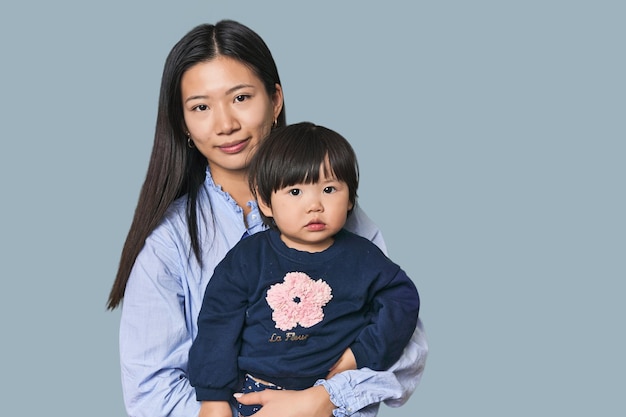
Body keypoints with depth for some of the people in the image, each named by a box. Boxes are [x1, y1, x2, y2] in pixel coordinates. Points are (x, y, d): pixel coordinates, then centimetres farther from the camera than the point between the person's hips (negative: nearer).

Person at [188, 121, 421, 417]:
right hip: (258, 393, 0)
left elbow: (402, 299, 4)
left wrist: (364, 354, -7)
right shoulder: (246, 259, -4)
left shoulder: (363, 259, -2)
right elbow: (219, 325, -3)